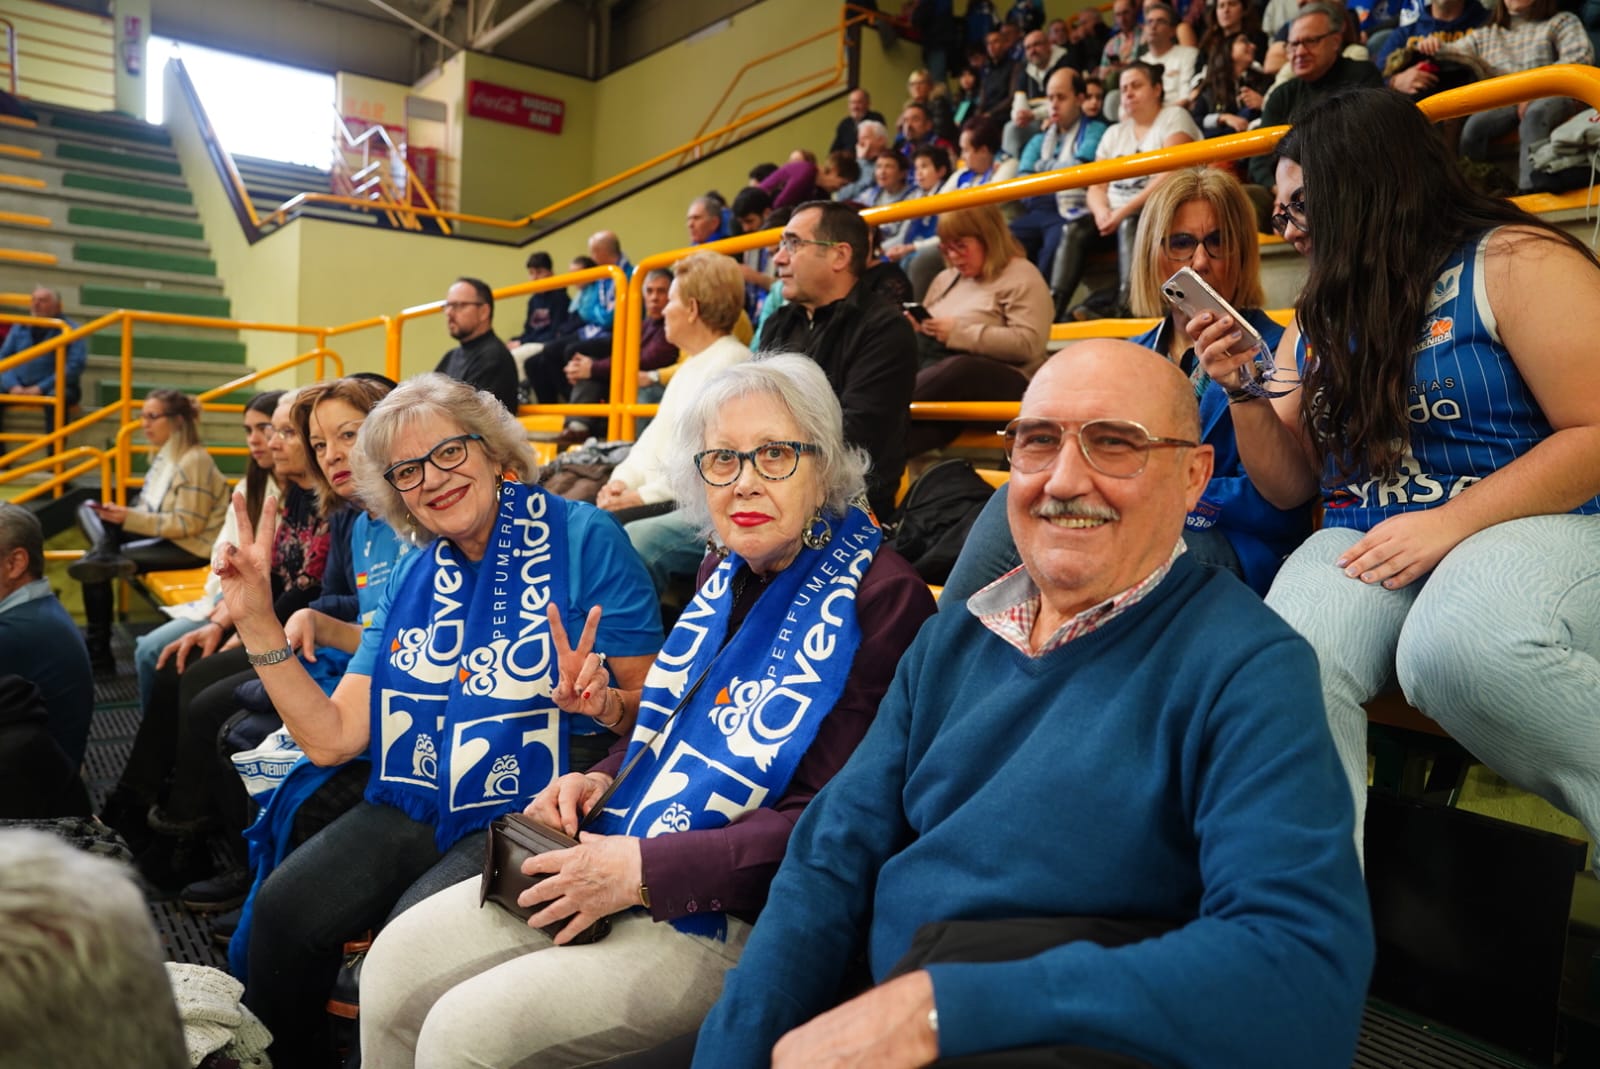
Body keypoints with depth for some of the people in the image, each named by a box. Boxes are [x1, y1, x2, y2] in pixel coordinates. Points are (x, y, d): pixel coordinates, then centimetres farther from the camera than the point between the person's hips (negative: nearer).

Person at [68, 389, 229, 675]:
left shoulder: (195, 461, -19)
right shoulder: (165, 455, 10)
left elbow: (188, 524, -22)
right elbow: (154, 510, 17)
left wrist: (130, 518, -22)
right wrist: (123, 514, -3)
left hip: (189, 546, -10)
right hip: (165, 535, 10)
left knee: (96, 568, -16)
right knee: (87, 509, 1)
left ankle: (99, 656, -6)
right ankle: (105, 555, -30)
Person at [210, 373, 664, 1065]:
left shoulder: (581, 537, -7)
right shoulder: (416, 577, 10)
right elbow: (331, 737, 3)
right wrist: (257, 620, -3)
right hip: (416, 807, 5)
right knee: (283, 908, -14)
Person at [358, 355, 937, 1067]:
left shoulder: (880, 599, -17)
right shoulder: (726, 573, 9)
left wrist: (645, 870, -21)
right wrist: (601, 779, 1)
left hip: (730, 919, -7)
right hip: (614, 857, 8)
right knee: (394, 962, 3)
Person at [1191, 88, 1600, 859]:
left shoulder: (1513, 261, 0)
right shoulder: (1320, 320, 17)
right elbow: (1291, 487, 18)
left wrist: (1451, 523, -19)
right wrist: (1244, 393, 1)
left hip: (1531, 527, -4)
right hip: (1364, 542, 4)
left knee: (1456, 648, -39)